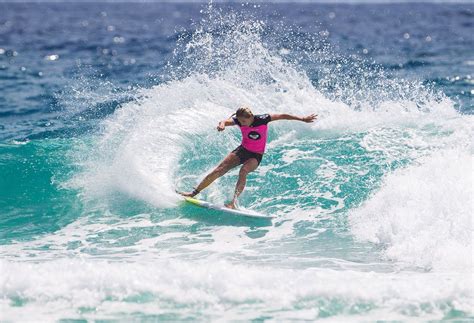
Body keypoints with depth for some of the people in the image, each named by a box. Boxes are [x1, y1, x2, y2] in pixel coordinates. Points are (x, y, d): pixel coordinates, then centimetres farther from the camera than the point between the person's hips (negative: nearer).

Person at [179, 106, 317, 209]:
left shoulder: (262, 119, -20)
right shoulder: (239, 121, -14)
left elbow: (282, 116, -14)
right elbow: (226, 121, -31)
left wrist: (303, 119, -12)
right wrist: (222, 125, -57)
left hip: (256, 156, -3)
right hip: (242, 150, 3)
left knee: (243, 171, -33)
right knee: (219, 170, -7)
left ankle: (234, 202, -34)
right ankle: (194, 192, -1)